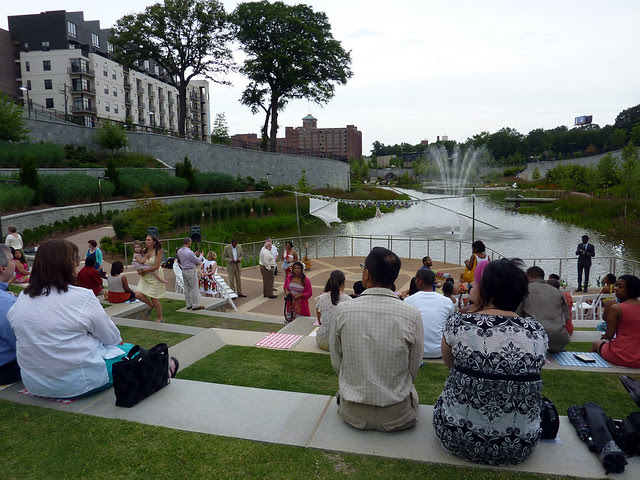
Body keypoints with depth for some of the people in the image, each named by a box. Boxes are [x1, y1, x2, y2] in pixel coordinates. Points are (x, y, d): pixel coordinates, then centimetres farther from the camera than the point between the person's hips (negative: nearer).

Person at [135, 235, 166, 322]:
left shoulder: (158, 251, -13)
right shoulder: (145, 251, 5)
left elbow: (156, 267, -19)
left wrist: (143, 271, -14)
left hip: (155, 277, -6)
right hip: (145, 277, 6)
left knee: (154, 299, 0)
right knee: (138, 295, -9)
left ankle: (159, 319, 21)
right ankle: (150, 305, 23)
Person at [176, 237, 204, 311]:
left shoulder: (179, 251, 4)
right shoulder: (189, 252, -21)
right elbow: (197, 261, -11)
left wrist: (194, 254, 20)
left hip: (184, 271, 8)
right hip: (191, 271, -8)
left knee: (187, 288, 13)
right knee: (194, 288, -1)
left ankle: (189, 305, 20)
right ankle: (195, 305, 4)